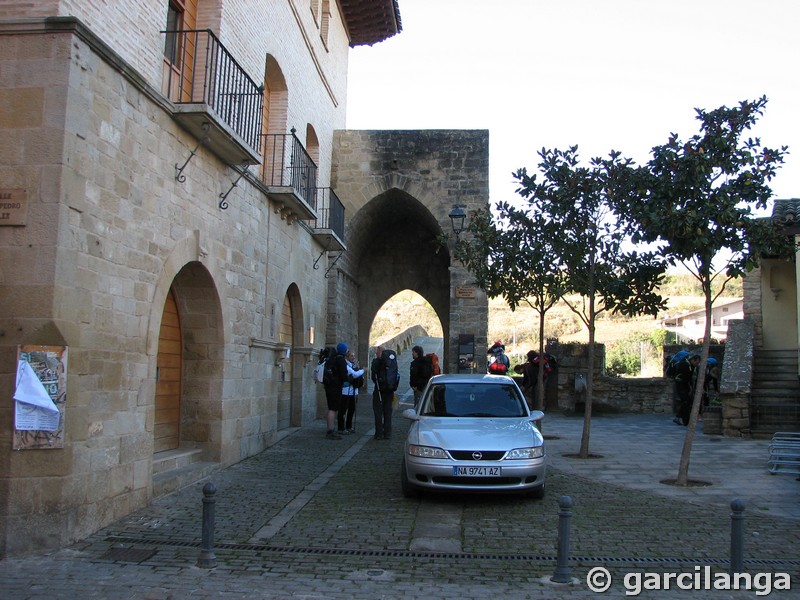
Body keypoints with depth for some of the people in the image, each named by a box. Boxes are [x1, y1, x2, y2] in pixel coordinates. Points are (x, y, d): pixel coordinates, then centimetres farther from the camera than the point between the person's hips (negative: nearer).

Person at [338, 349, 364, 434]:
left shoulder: (355, 366, 15)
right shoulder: (345, 366, -12)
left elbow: (359, 379, 19)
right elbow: (355, 374, -21)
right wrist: (362, 370, -5)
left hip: (353, 391, 9)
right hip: (345, 391, -9)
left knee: (352, 409, 15)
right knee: (343, 410, -4)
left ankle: (349, 427, 27)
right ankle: (341, 429, 0)